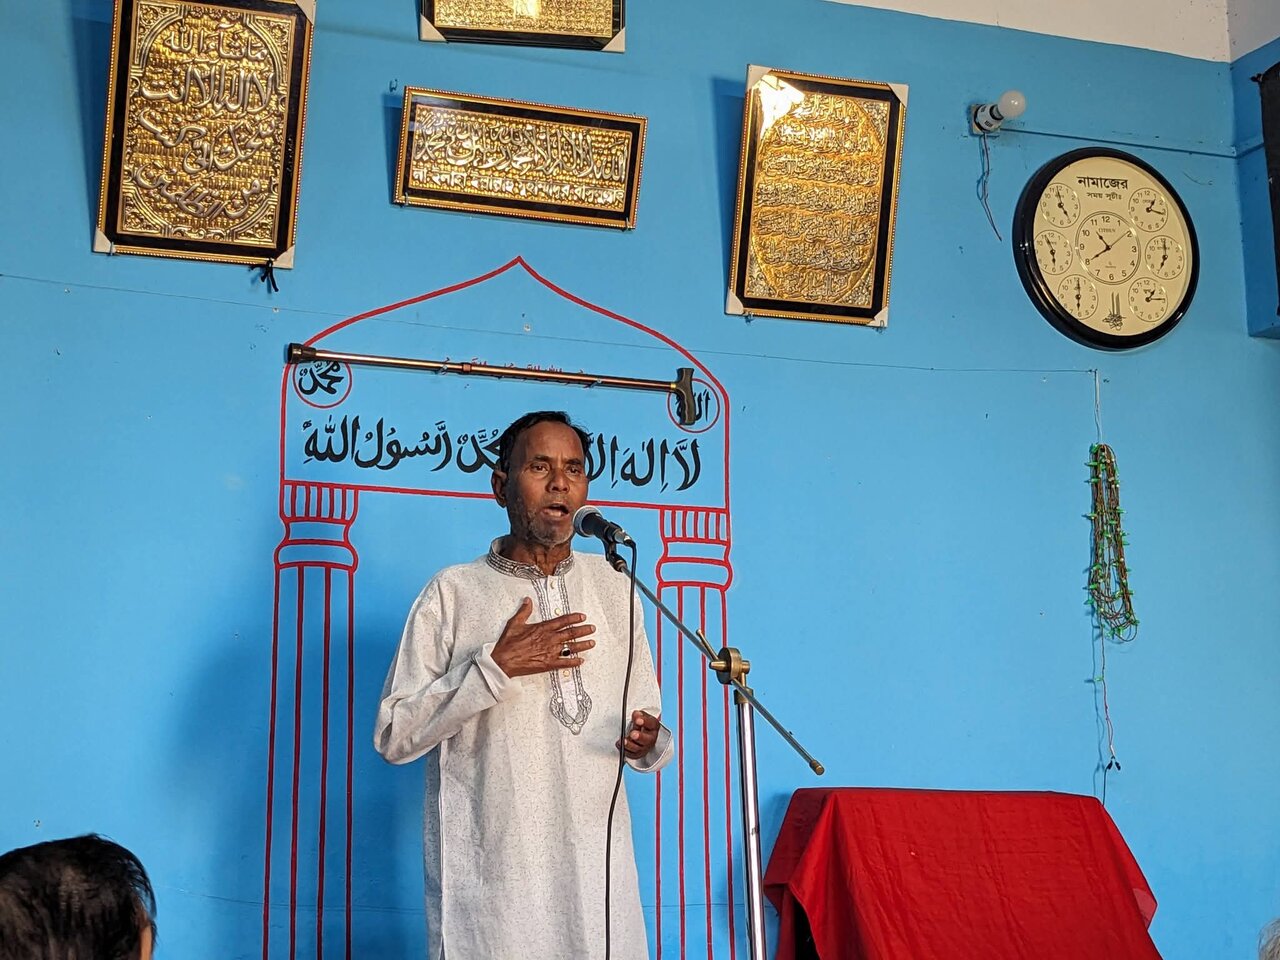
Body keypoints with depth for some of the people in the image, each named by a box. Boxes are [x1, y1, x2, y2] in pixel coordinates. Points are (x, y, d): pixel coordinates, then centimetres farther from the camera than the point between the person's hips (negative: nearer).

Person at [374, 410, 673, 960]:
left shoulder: (613, 586, 10)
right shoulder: (454, 593, -3)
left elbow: (644, 714, 14)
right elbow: (394, 737, -8)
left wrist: (647, 743, -9)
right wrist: (495, 666, -17)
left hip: (598, 870, 4)